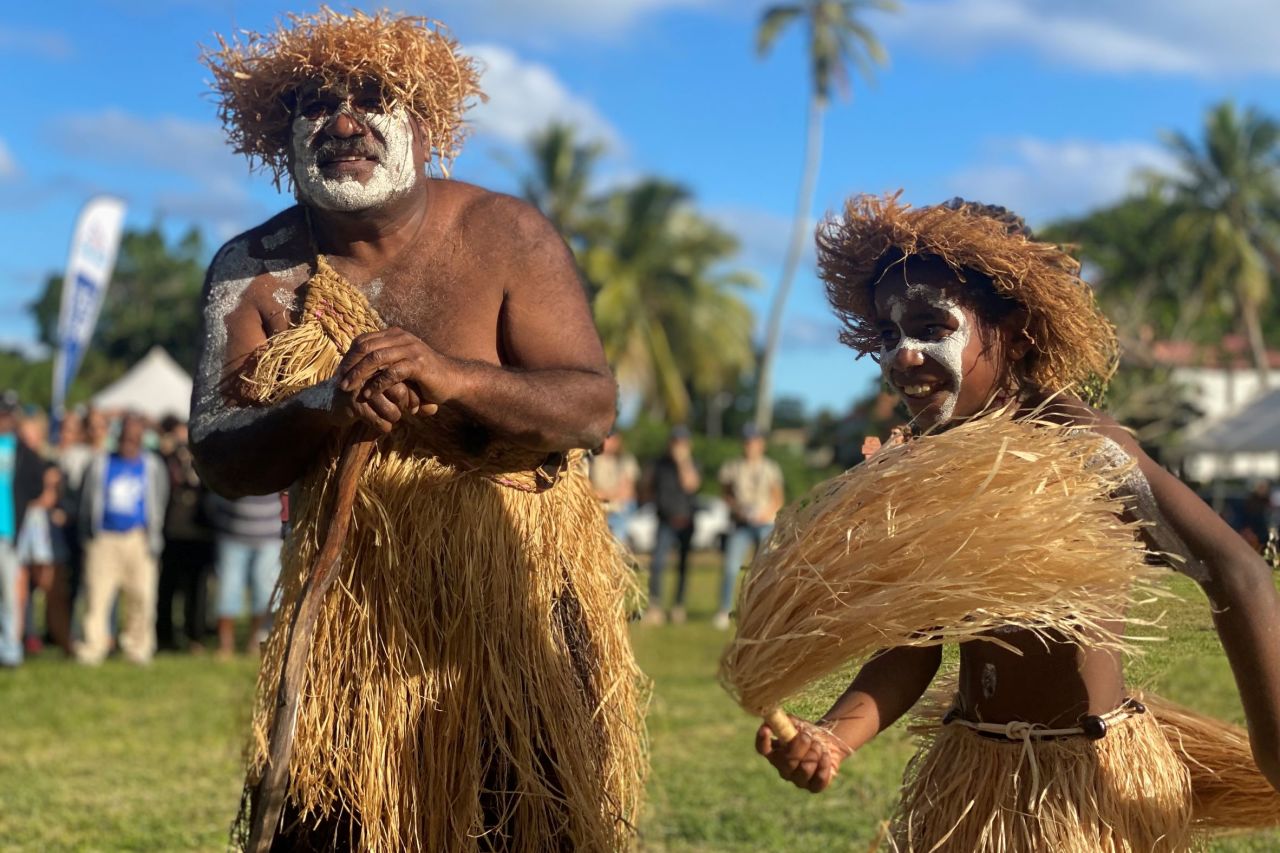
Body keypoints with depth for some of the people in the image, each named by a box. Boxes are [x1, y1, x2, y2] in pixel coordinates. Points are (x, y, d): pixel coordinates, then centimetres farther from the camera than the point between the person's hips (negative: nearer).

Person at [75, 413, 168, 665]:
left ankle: (137, 648, 11)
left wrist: (153, 540, 5)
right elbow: (87, 502, 11)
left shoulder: (152, 466, 8)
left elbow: (158, 503, 12)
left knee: (141, 597, -2)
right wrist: (88, 536, 9)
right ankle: (92, 648, -1)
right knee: (97, 596, -7)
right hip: (104, 539, -1)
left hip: (138, 540, 1)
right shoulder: (100, 464, 6)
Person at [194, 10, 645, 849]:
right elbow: (218, 457, -7)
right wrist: (326, 409, -27)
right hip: (353, 605, 2)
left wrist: (451, 376, -30)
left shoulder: (507, 236, -6)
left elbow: (593, 408, -13)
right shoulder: (254, 271, 0)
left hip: (516, 587, -2)